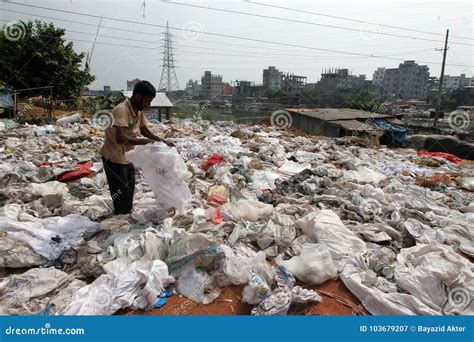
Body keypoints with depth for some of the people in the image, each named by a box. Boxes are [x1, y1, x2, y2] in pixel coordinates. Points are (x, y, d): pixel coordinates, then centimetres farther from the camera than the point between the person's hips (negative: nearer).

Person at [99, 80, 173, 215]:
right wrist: (144, 142, -35)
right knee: (121, 194, -3)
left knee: (129, 190, 20)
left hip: (126, 157, 9)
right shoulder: (122, 110, -28)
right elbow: (120, 138, -38)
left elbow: (144, 130, 14)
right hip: (114, 157, -9)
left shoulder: (139, 110, 0)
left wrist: (162, 141, 4)